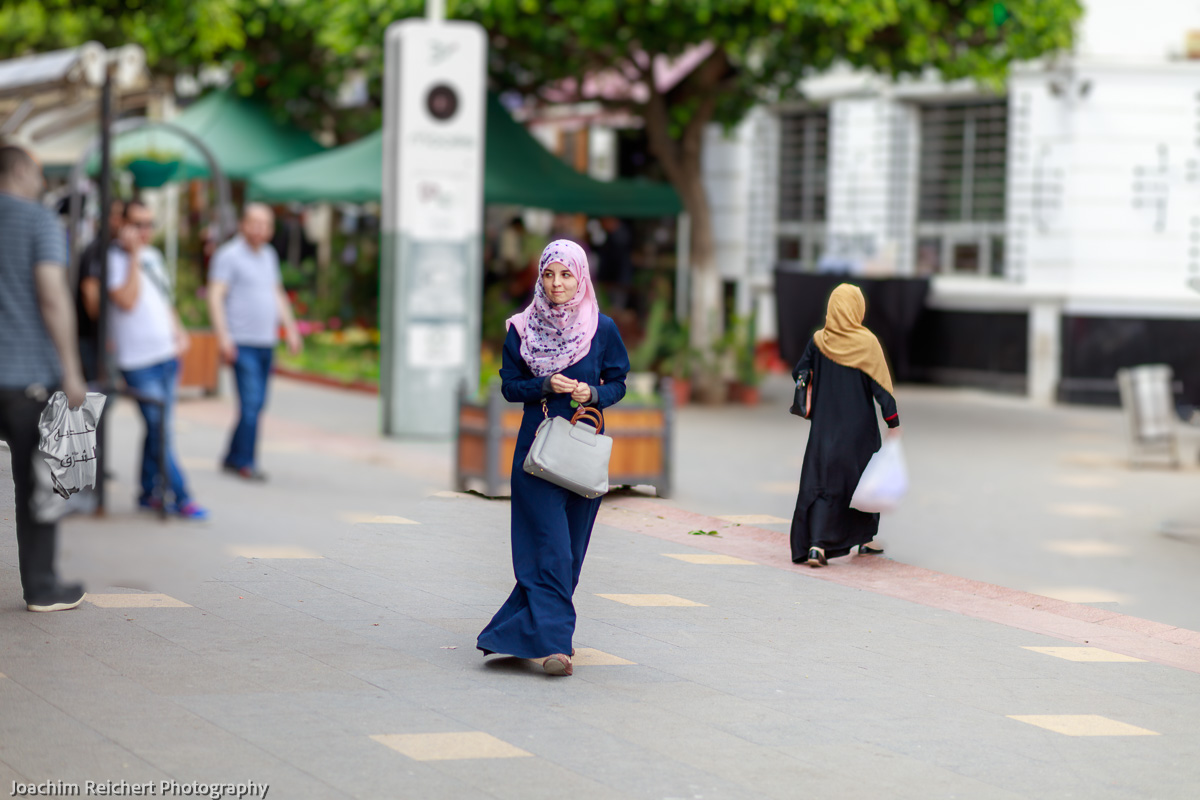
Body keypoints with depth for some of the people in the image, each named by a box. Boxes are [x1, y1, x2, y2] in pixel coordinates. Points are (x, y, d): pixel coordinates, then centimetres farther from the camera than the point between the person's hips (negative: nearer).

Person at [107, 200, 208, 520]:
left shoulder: (153, 256, 14)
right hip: (139, 360, -8)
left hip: (167, 354, 8)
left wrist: (178, 331, 10)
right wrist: (134, 254, -19)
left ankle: (149, 492, 20)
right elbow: (127, 301, -23)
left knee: (158, 429, 11)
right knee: (160, 430, -7)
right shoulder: (115, 258, -10)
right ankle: (180, 497, -3)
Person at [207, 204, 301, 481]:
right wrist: (223, 335, -20)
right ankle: (246, 462, -6)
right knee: (251, 403, -12)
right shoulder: (229, 255, -6)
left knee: (257, 404, 7)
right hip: (242, 343, -7)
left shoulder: (269, 255, 17)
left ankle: (233, 458, 16)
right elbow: (215, 295, -12)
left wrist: (290, 327, 20)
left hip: (266, 342, 7)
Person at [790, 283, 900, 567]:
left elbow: (799, 374, 1)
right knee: (863, 477, 17)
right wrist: (893, 423, -6)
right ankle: (864, 540, 28)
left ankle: (816, 545, -13)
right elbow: (881, 384, -10)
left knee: (822, 481, 3)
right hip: (859, 425, -2)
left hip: (825, 425, 2)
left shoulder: (818, 340, -4)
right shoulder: (867, 341, -11)